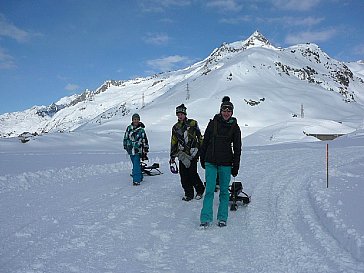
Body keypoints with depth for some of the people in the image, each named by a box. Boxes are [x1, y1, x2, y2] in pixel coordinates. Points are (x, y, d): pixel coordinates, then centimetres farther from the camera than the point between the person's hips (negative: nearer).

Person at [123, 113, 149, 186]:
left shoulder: (141, 130, -6)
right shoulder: (129, 128, 5)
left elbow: (145, 141, -3)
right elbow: (126, 137, 17)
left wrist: (145, 151, -3)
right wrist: (125, 146, 17)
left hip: (138, 150, -5)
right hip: (130, 150, 5)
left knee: (136, 165, -12)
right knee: (135, 164, 14)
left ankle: (137, 180, -10)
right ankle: (140, 177, 28)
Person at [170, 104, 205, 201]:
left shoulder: (193, 123, 0)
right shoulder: (175, 127, 13)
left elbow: (200, 137, 3)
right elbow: (173, 142, 19)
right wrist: (172, 156, 17)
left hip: (192, 153, -4)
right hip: (182, 154, 4)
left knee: (192, 173, -7)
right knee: (183, 175, 2)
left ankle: (200, 190, 16)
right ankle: (189, 194, 15)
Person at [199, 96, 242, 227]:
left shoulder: (235, 127, 2)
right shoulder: (213, 123, 1)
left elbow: (237, 148, 5)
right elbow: (205, 142, 8)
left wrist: (235, 166, 1)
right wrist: (202, 159, 9)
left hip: (226, 163, 0)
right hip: (210, 162, 0)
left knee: (224, 191, 7)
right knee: (209, 190, -4)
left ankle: (222, 218, 18)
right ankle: (206, 218, 0)